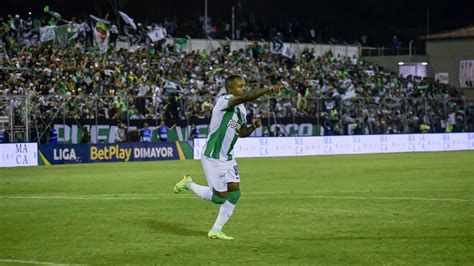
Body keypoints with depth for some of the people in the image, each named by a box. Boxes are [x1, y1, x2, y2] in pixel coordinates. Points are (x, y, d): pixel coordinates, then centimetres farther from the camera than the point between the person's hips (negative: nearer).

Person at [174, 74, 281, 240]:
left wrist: (253, 126, -1)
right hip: (213, 158, -9)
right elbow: (245, 98, -36)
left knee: (234, 193, 1)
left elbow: (242, 133, 19)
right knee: (220, 197, -4)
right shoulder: (223, 100, -17)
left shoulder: (241, 109, 10)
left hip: (227, 158, 9)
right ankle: (188, 184, 18)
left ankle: (216, 231, 11)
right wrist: (266, 90, -43)